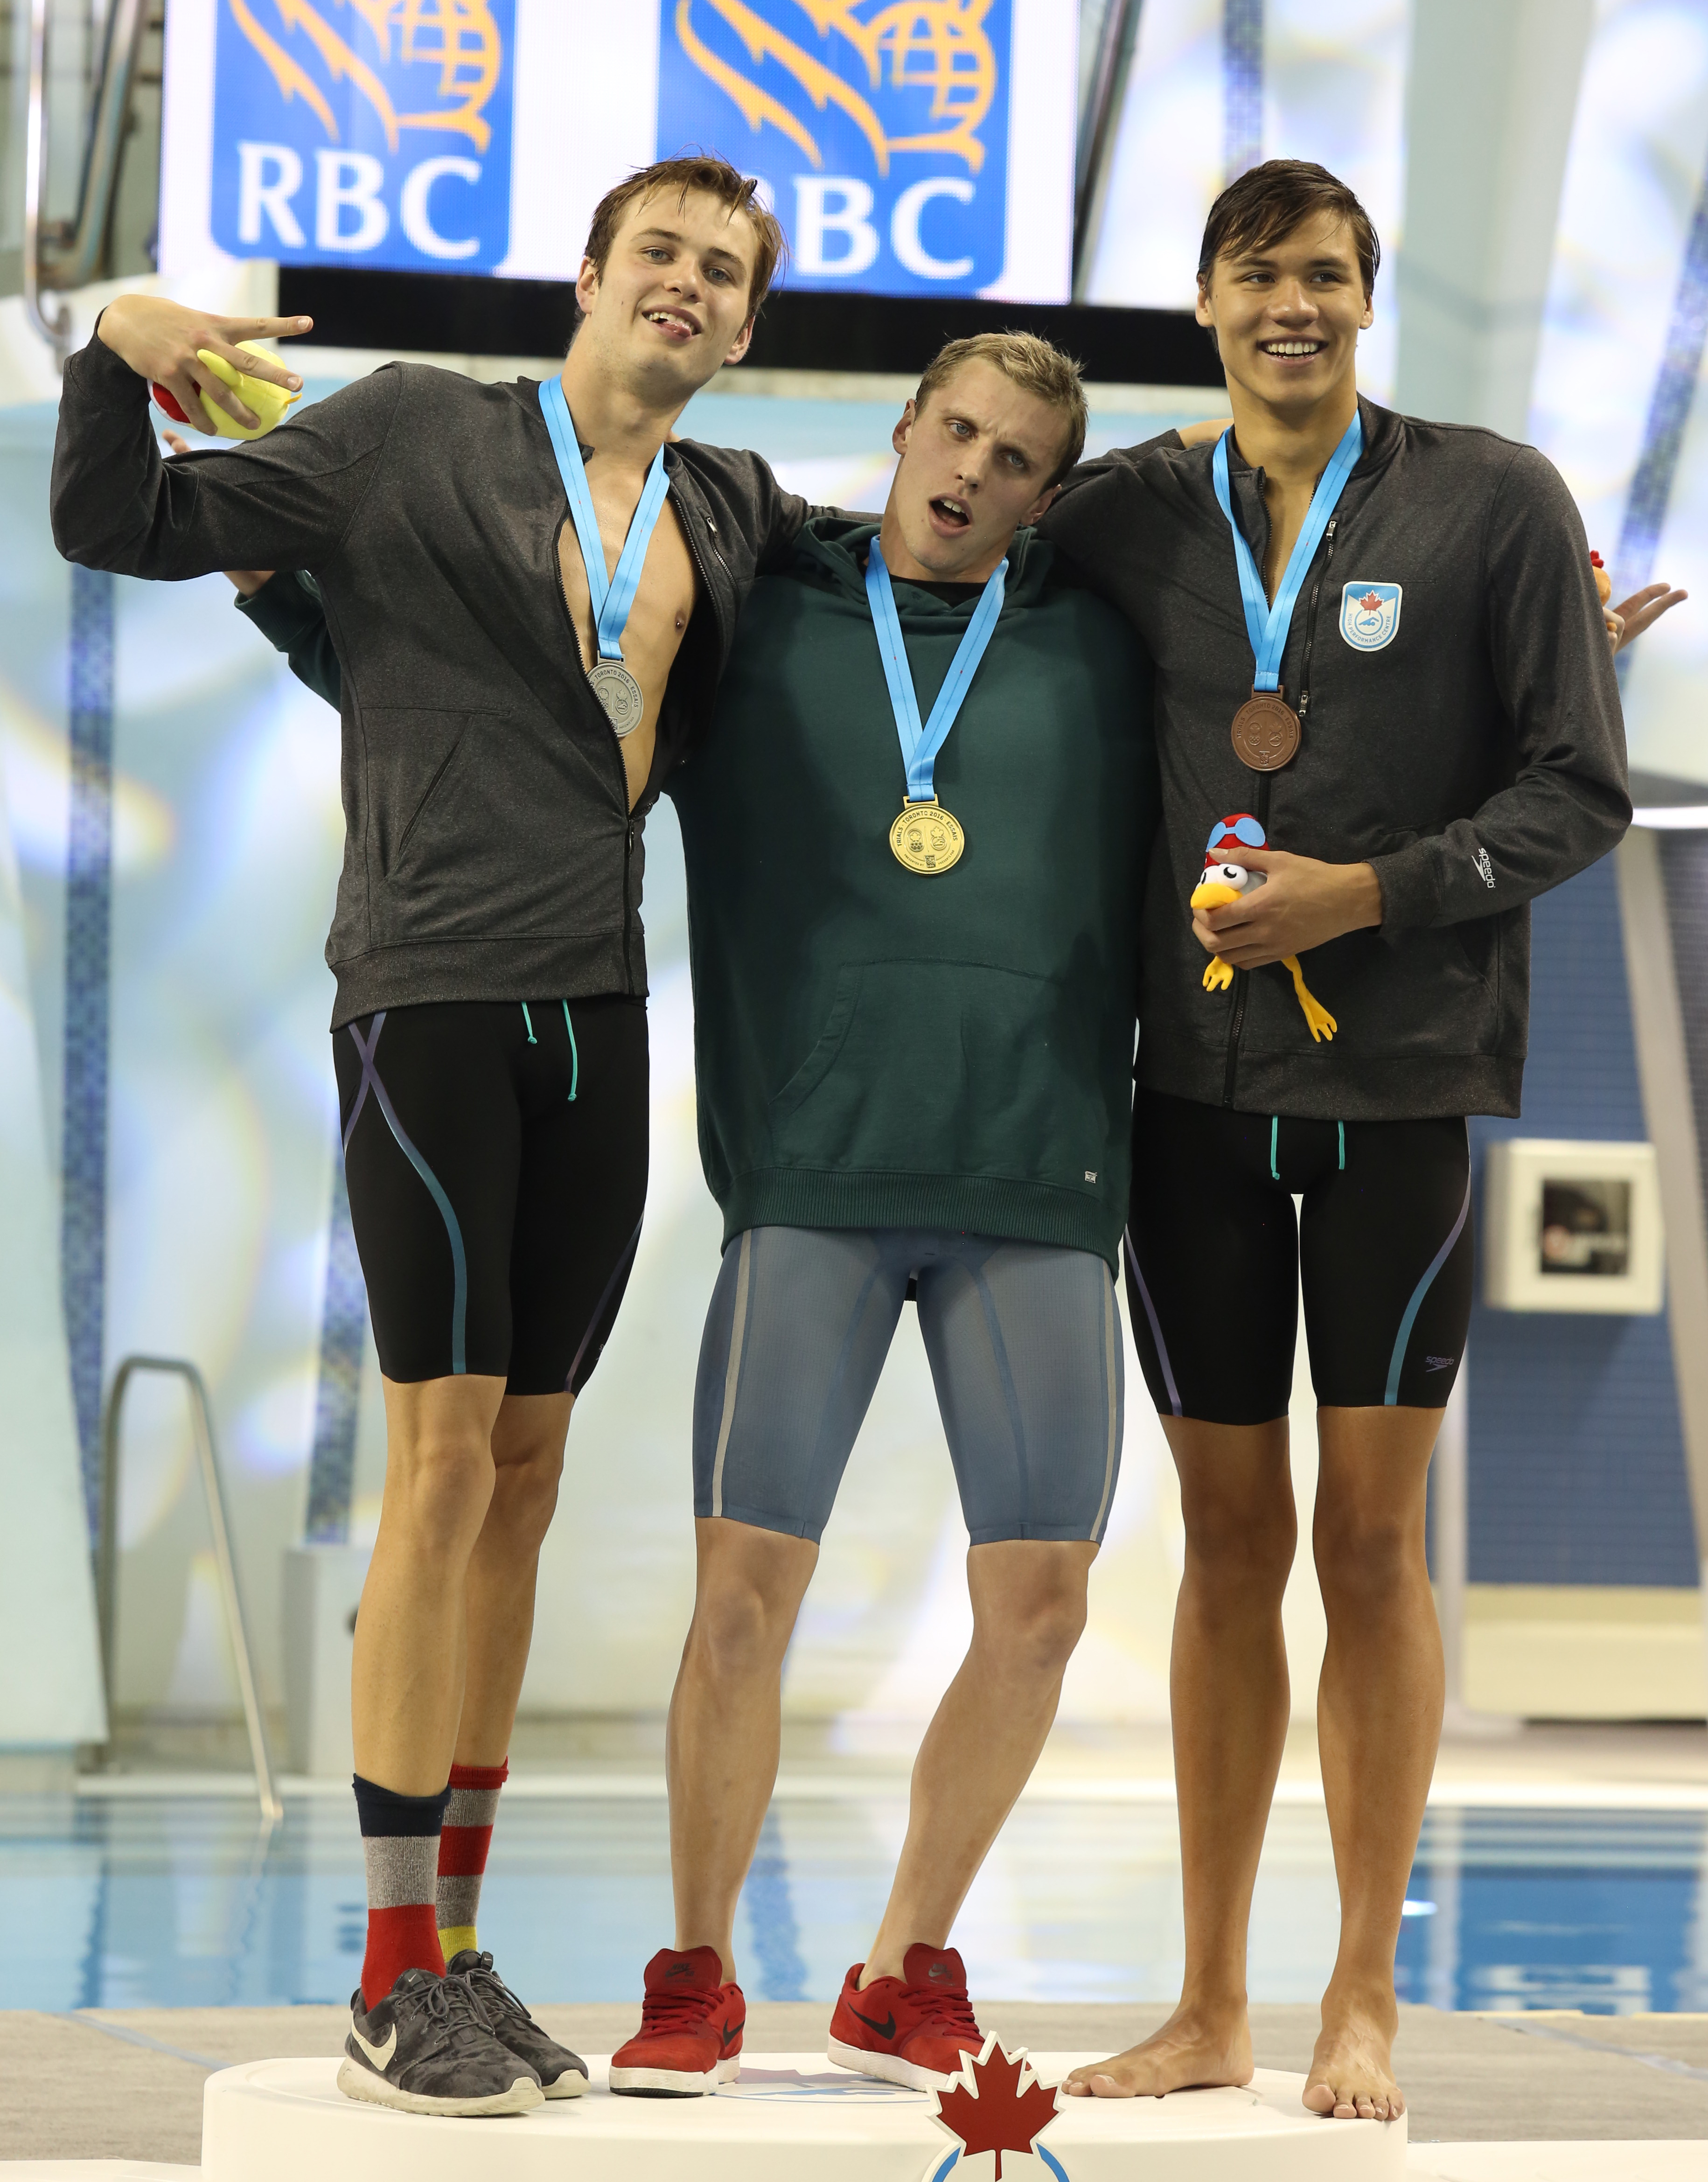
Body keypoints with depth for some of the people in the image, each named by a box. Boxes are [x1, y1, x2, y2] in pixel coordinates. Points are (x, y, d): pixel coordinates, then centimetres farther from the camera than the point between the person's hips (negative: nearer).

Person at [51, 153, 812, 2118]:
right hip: (433, 990, -6)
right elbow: (124, 528, 2)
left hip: (596, 1017, 6)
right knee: (446, 1453, -11)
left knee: (525, 1468, 7)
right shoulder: (418, 437, 2)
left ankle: (459, 1951, 14)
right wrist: (121, 354, -15)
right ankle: (392, 1989, -7)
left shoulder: (731, 513, 16)